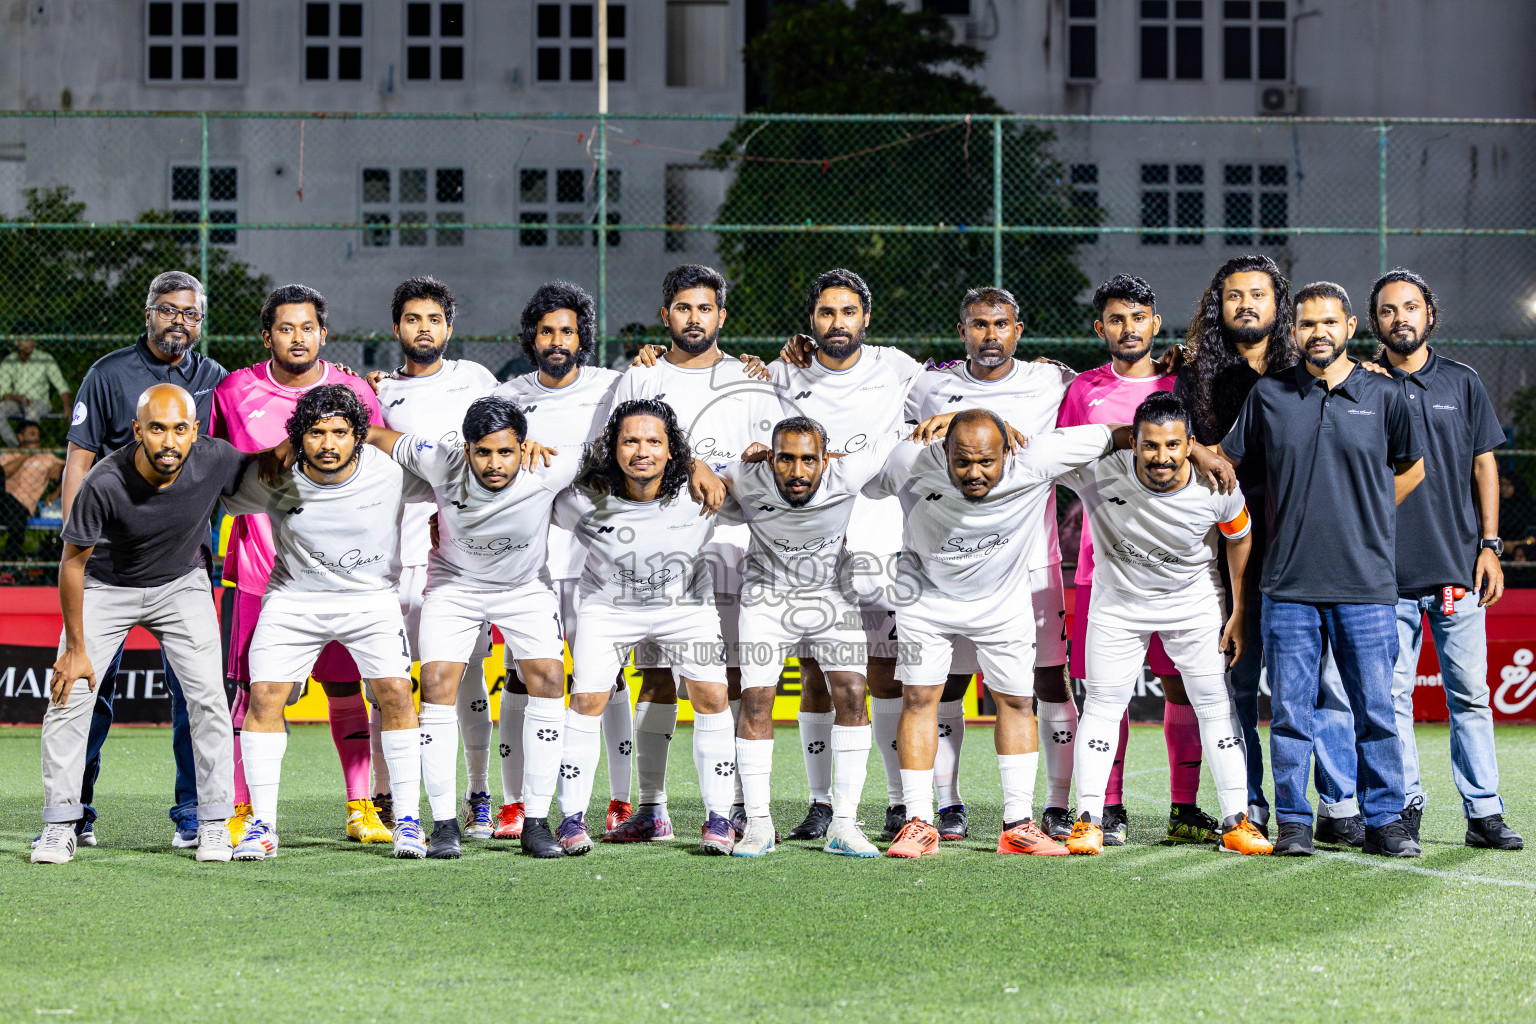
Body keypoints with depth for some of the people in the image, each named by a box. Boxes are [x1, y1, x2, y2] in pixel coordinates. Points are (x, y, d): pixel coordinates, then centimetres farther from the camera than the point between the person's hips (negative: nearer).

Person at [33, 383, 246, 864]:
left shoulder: (215, 461, -27)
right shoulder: (105, 483, -32)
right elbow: (73, 561, -19)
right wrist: (76, 649, -15)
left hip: (181, 583, 1)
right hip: (106, 586, -1)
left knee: (208, 697, -8)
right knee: (69, 694, -9)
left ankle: (214, 823, 3)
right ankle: (60, 824, 1)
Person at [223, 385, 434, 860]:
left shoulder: (391, 470, -17)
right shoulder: (274, 478, -17)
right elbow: (221, 502, -1)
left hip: (372, 596, -1)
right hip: (294, 596, 1)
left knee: (396, 694, -16)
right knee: (264, 696, -12)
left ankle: (407, 821, -5)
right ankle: (262, 825, -2)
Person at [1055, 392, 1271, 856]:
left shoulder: (1216, 488, -25)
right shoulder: (1099, 472, -29)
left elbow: (1240, 538, -4)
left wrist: (1240, 614, 0)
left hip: (1194, 605, 0)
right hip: (1119, 603, 0)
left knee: (1216, 706, -1)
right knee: (1102, 704, -1)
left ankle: (1236, 822, 6)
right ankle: (1088, 821, 8)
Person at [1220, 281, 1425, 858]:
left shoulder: (1384, 395, 5)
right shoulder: (1269, 395, 5)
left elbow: (1412, 468, 19)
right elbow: (1225, 461, 17)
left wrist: (1364, 520, 12)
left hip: (1366, 586, 0)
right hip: (1289, 583, 0)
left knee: (1375, 711, 1)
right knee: (1291, 711, 1)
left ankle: (1384, 821, 9)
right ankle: (1293, 823, 9)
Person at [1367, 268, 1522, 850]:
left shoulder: (1461, 383, 10)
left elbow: (1484, 464, 10)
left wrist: (1489, 546, 3)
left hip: (1457, 565, 1)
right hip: (1386, 572, -1)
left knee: (1470, 692, 0)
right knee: (1392, 694, 0)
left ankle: (1484, 814, 3)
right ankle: (1405, 805, 8)